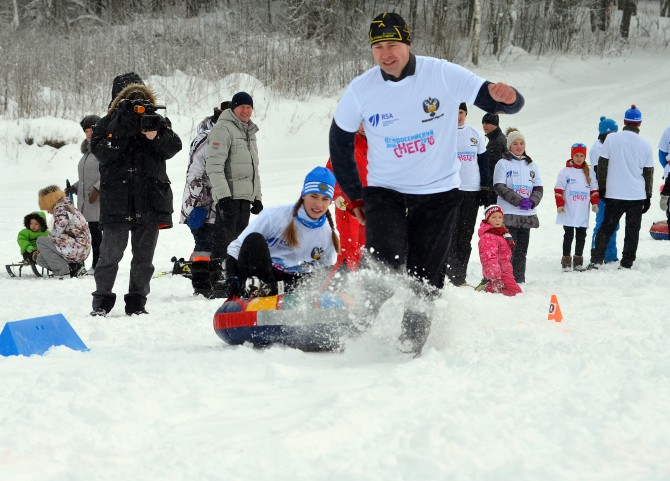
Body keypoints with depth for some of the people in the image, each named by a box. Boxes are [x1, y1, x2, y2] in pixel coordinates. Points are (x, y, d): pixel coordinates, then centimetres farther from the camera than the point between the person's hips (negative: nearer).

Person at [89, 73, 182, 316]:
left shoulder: (157, 121, 9)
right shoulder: (107, 123, 4)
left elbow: (173, 148, -4)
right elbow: (101, 153, -11)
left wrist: (156, 134, -23)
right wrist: (122, 129, -21)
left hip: (151, 201, 3)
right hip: (117, 202, -3)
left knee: (144, 256, 7)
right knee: (111, 253, -5)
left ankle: (137, 302, 15)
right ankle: (102, 301, 6)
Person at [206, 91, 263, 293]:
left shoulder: (249, 131, 21)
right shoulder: (223, 129, -7)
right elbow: (214, 166, -16)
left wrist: (257, 197, 23)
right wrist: (223, 195, -23)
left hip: (245, 195, 8)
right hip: (228, 195, -8)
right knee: (225, 237, -11)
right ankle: (219, 282, -12)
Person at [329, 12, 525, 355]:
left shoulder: (443, 75, -13)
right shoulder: (360, 90, -9)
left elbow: (496, 101, -10)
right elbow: (339, 143, 7)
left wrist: (505, 98, -35)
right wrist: (354, 196, 10)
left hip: (439, 192, 0)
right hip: (385, 190, 0)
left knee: (424, 279, 3)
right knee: (385, 262, -21)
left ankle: (411, 347, 20)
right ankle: (366, 317, 7)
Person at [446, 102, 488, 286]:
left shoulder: (475, 134, 12)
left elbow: (483, 162, 15)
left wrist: (484, 189, 8)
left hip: (472, 190, 3)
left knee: (466, 236, 4)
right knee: (451, 235, -9)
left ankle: (460, 277, 8)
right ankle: (451, 275, -8)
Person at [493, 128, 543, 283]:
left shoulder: (531, 165, 17)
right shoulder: (503, 163, 1)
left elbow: (539, 188, 14)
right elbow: (499, 187, -8)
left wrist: (532, 201, -7)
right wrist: (519, 200, -17)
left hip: (527, 215, 5)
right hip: (508, 214, -5)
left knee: (522, 249, 7)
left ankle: (519, 280, 12)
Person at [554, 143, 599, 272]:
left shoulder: (589, 172, 9)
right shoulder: (565, 172, -1)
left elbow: (594, 190, 14)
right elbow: (558, 189, -3)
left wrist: (594, 203, 3)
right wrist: (559, 205, -10)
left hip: (583, 213, 3)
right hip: (568, 212, -3)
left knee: (581, 236, 7)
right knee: (568, 236, -1)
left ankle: (578, 261, 15)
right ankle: (566, 261, 5)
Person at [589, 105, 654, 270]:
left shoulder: (611, 139, -4)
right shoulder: (645, 145, -1)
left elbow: (602, 166, -1)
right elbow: (649, 173, 5)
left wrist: (602, 188, 9)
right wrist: (648, 197, 13)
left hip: (614, 194, 0)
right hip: (638, 195, 0)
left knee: (606, 227, 8)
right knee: (632, 231, 8)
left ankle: (596, 260, -1)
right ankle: (626, 264, 8)